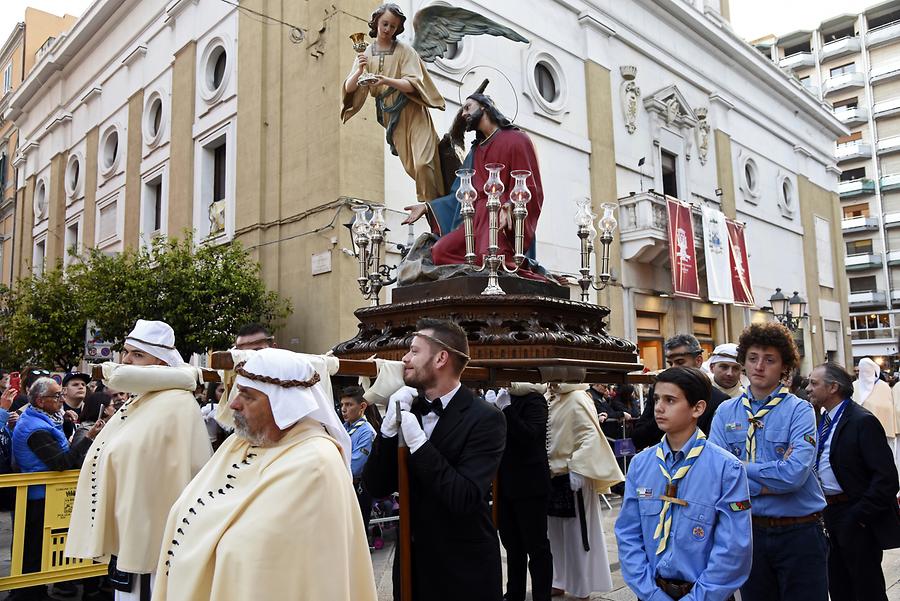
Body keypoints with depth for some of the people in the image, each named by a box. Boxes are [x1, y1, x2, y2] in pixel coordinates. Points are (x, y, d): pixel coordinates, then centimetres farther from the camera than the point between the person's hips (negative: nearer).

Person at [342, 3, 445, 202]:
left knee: (422, 164, -18)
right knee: (412, 167, 5)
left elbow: (413, 84, -12)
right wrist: (359, 71, -20)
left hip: (413, 113, -3)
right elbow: (348, 89, 0)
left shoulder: (404, 50, -2)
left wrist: (387, 81, -29)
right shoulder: (365, 54, 7)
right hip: (390, 116, 4)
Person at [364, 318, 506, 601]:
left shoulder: (485, 418, -16)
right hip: (412, 562, 5)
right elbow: (376, 488, -3)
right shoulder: (407, 410, 0)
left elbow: (465, 499, -24)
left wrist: (417, 441, -25)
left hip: (465, 570, -5)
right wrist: (390, 426, -15)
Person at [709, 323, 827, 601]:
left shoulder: (799, 410, -9)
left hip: (799, 533, -3)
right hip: (749, 529, 3)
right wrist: (769, 485, -16)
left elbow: (795, 473, -22)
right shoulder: (726, 412, 0)